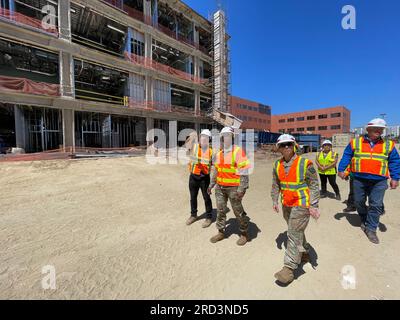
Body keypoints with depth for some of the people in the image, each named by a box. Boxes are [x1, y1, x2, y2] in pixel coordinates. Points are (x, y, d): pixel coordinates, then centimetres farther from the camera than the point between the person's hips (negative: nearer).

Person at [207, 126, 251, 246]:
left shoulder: (238, 151, -11)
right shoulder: (219, 153, 11)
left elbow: (244, 172, -15)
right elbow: (215, 170, 18)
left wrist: (241, 189, -19)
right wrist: (211, 185, 18)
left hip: (233, 188, -6)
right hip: (220, 187, 7)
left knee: (238, 211, 8)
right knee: (220, 210, 14)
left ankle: (244, 234, 29)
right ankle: (221, 232, 32)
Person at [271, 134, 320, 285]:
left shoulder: (305, 163, -12)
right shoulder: (277, 165, 2)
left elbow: (314, 185, -10)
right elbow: (275, 185, 11)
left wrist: (313, 206, -13)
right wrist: (275, 201, 10)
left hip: (302, 204, -6)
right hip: (286, 204, 6)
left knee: (294, 234, -6)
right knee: (296, 231, 22)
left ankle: (289, 268, 3)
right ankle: (304, 253, 46)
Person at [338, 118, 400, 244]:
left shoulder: (389, 145, 6)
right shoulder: (355, 142, 2)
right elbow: (346, 157, 4)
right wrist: (341, 170, -4)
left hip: (379, 181, 1)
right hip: (359, 179, 0)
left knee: (375, 205, 0)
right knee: (359, 202, 11)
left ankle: (371, 229, 13)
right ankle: (364, 221, 35)